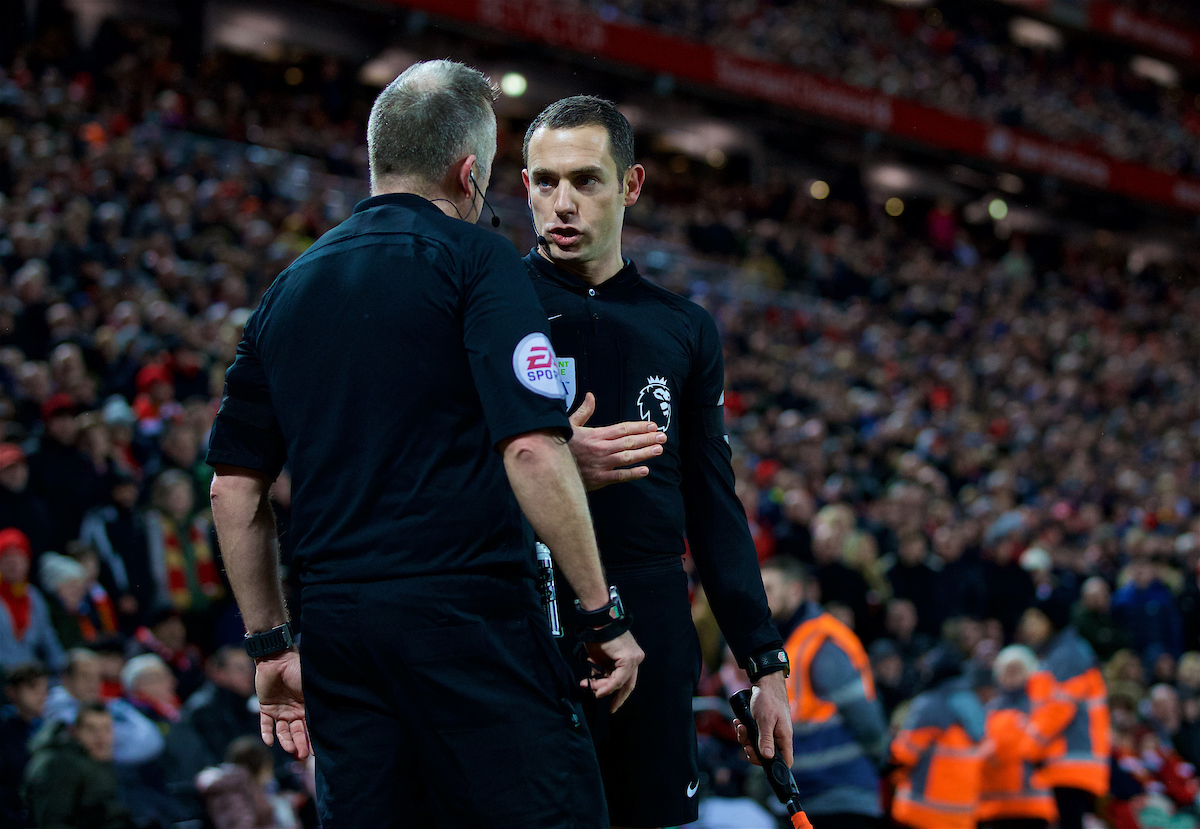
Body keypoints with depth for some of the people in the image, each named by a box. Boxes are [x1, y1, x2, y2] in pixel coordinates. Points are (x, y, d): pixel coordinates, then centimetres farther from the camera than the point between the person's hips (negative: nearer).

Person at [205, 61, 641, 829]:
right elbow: (532, 451, -14)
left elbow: (235, 489, 17)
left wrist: (271, 642, 23)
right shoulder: (474, 258, -3)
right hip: (469, 616, -6)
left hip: (335, 622, 7)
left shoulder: (290, 288, 16)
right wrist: (604, 614, -8)